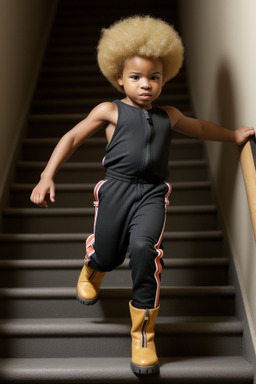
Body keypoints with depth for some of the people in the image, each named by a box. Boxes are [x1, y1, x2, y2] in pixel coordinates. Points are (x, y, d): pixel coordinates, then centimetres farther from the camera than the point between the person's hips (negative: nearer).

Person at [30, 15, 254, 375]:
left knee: (144, 248, -23)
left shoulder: (168, 115, 18)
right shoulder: (109, 111, 7)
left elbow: (201, 127, 37)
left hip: (152, 193, 1)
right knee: (107, 256, 3)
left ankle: (143, 333, -6)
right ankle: (92, 270, 49)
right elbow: (72, 138, 4)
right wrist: (47, 177, -5)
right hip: (116, 188, -1)